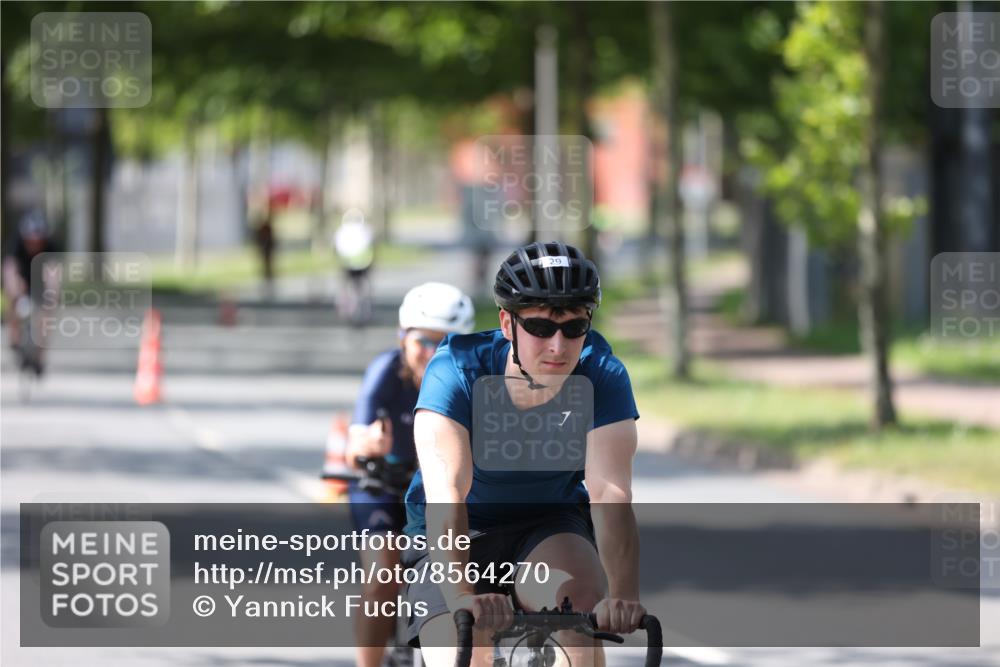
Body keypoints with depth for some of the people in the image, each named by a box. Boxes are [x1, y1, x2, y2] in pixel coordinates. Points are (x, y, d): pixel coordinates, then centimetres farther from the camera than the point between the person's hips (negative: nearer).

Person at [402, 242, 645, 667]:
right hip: (459, 536, -1)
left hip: (550, 528, 1)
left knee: (582, 598, -32)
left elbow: (610, 496, -32)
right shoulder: (456, 371, -26)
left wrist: (624, 598, -50)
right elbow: (445, 493, -38)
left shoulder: (600, 375, -21)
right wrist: (461, 597, -55)